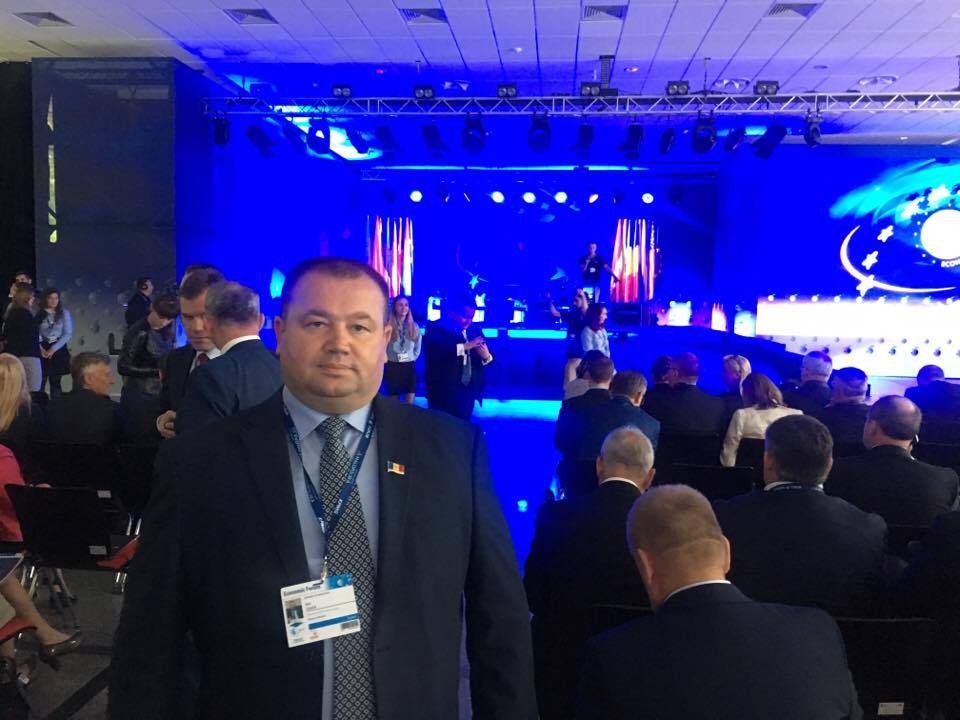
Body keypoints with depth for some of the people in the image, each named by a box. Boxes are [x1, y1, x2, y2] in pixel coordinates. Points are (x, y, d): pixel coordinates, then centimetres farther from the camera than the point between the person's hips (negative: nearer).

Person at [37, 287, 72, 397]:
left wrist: (53, 349, -10)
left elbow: (68, 334, -3)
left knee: (55, 382, 3)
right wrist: (39, 348, -14)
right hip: (41, 350, 0)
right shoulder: (38, 313, 2)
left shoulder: (64, 313, 2)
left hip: (58, 350, 0)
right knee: (40, 381, -7)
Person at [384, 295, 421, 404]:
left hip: (409, 367, 3)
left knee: (410, 403, 0)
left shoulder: (414, 326, 7)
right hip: (393, 367, -3)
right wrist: (392, 359, 0)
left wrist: (411, 359, 5)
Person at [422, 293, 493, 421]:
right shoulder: (436, 328, -4)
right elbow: (432, 352, -23)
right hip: (443, 392, -5)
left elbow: (485, 359, 10)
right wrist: (464, 346, -26)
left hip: (468, 392, 5)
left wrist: (487, 357, -15)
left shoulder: (475, 331, 10)